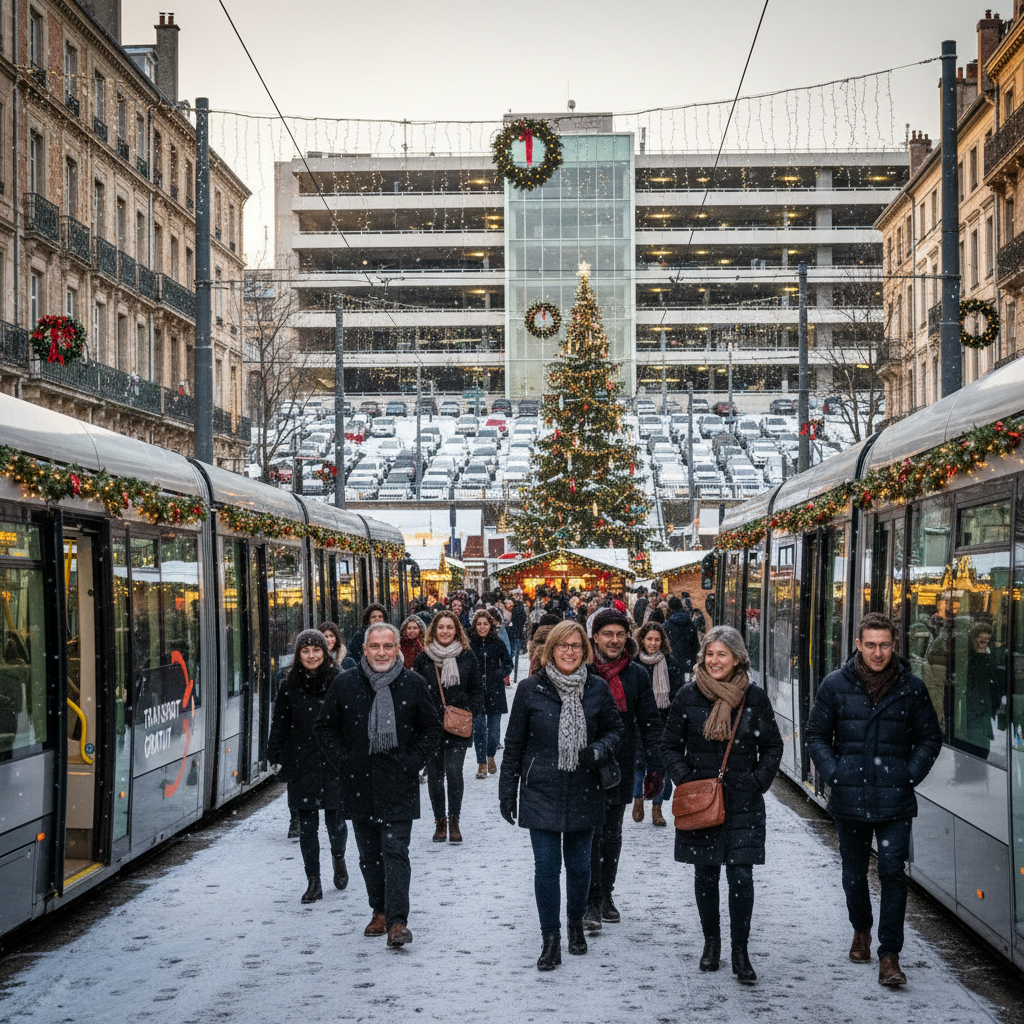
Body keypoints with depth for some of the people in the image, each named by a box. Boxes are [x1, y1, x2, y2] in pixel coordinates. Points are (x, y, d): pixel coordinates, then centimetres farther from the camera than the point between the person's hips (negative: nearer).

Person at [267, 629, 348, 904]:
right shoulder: (290, 686, 3)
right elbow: (279, 725, 9)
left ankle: (338, 858, 34)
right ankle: (313, 882, 9)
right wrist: (276, 758, 5)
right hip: (301, 765, 1)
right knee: (307, 824, 1)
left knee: (335, 820, 3)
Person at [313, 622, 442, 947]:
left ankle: (397, 921, -12)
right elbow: (325, 726, 10)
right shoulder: (345, 684, 1)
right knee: (369, 853, 11)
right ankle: (379, 911, 24)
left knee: (395, 851, -10)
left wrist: (412, 762, -2)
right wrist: (342, 761, -1)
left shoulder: (413, 685, -1)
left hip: (398, 786, -2)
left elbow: (431, 729, 9)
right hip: (358, 783, 2)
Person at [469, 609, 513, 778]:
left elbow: (508, 663, 12)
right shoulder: (469, 644, -1)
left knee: (494, 728, 4)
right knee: (478, 727, -4)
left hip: (495, 692, 1)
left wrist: (499, 674, -3)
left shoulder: (497, 643, 3)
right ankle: (481, 763, 3)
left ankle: (491, 756, 27)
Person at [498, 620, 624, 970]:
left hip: (584, 792, 1)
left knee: (579, 864, 10)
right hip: (541, 792, -1)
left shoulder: (598, 689, 2)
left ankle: (576, 924, 33)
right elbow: (514, 744, 4)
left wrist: (599, 751, -10)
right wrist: (507, 790, 4)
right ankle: (550, 939, 5)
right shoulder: (530, 689, -1)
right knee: (546, 866, -4)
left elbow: (615, 730, 12)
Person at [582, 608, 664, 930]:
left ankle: (606, 896, 24)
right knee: (590, 832, -8)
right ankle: (591, 903, -5)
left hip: (621, 767, 3)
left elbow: (650, 723, 7)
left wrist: (656, 765, 0)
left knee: (612, 833, 11)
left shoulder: (637, 675, 4)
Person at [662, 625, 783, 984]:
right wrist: (685, 780, -4)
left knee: (741, 876, -6)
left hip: (744, 804, -1)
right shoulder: (688, 696, 0)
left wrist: (758, 783, -3)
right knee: (705, 874, 8)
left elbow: (772, 747, 8)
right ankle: (711, 941, 25)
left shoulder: (755, 698, 0)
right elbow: (670, 745, 8)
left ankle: (740, 951, 3)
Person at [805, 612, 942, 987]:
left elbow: (930, 738, 10)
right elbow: (816, 734, 8)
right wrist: (833, 775, -3)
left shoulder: (911, 688, 1)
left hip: (894, 801, -1)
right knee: (854, 873, 14)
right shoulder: (836, 684, 1)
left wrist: (909, 776, -2)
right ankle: (861, 930, 40)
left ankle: (889, 956, -2)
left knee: (893, 873, -8)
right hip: (849, 799, 1)